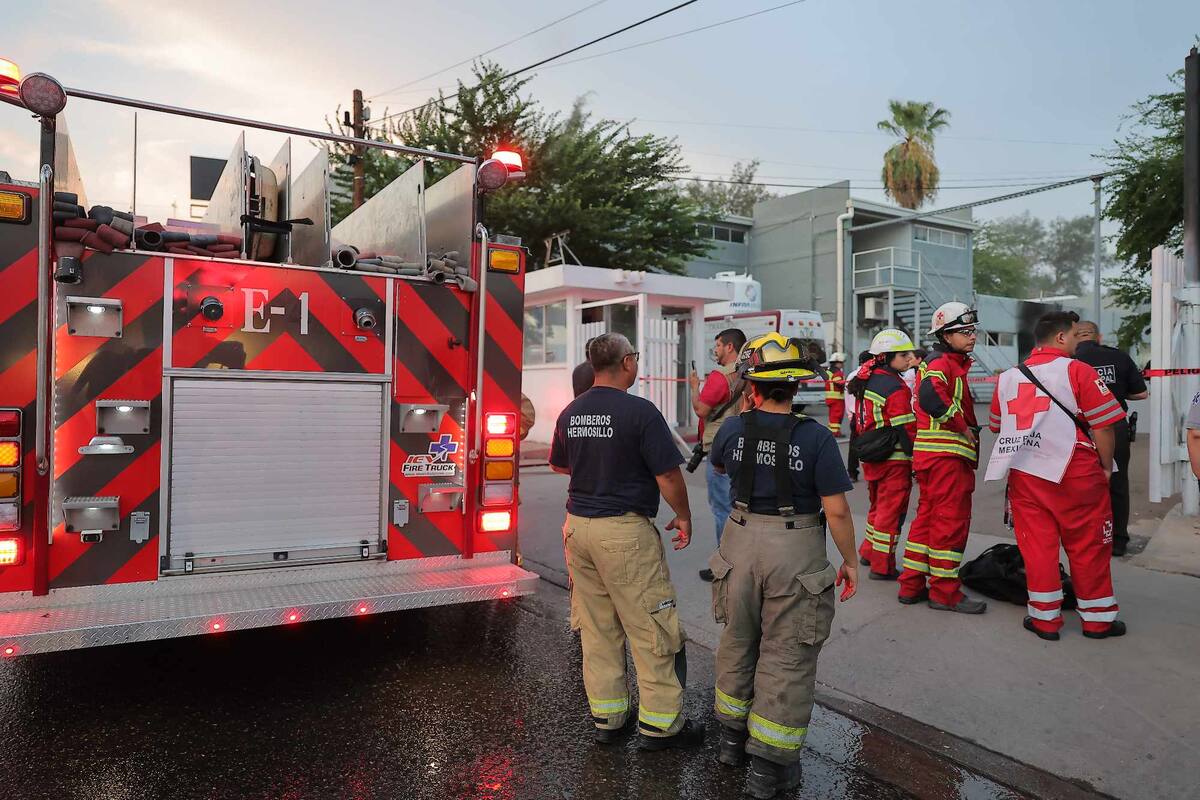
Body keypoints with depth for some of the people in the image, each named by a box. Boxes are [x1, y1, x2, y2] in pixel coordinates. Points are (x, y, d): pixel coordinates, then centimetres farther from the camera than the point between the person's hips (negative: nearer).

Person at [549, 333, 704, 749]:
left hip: (578, 527, 7)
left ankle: (606, 716, 25)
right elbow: (668, 474, -14)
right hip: (625, 531, -7)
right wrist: (683, 516, 2)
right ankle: (659, 723, 15)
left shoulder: (570, 413, 5)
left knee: (596, 627, 15)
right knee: (651, 626, 5)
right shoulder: (640, 411, -15)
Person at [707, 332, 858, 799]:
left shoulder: (733, 429, -6)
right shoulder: (816, 438, -17)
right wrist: (850, 562, -1)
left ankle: (733, 736, 40)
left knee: (737, 641, 22)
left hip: (741, 542, 4)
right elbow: (836, 510, -15)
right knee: (786, 657, 9)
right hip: (795, 551, -4)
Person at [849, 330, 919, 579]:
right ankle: (882, 567, 7)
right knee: (891, 511, 1)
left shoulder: (865, 380, 10)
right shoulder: (895, 388, -17)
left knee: (879, 506, 23)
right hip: (894, 459, -9)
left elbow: (858, 421, 14)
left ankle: (868, 552, 35)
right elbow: (906, 429, -18)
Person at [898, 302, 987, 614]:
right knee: (951, 521, -2)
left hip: (930, 454, 10)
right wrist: (962, 426, -21)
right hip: (947, 454, -10)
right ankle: (945, 592, 8)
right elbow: (930, 395, -31)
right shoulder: (943, 362, -11)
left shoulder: (950, 362, 21)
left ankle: (912, 585, 21)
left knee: (928, 516, 14)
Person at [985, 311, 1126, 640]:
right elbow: (1103, 425, -9)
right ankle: (1098, 619, 21)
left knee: (1037, 545, 9)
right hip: (1074, 473, -4)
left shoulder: (1007, 378, 11)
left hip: (1023, 473, 4)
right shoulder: (1077, 370, -7)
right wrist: (1106, 467, 3)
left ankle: (1045, 618, 15)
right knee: (1088, 546, 9)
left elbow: (997, 427, 17)